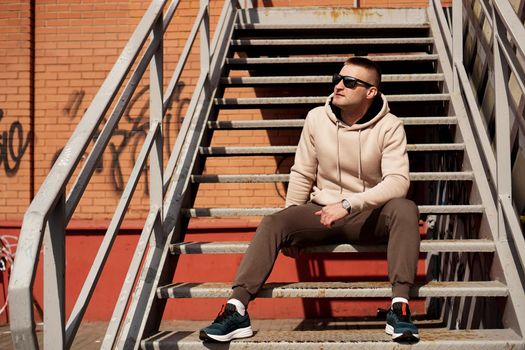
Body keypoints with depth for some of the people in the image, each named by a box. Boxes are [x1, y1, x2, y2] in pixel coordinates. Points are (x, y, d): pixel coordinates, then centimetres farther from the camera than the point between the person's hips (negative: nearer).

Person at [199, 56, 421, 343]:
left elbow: (398, 182, -22)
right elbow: (302, 176, 6)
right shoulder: (317, 118, -1)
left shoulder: (389, 126, -9)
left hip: (369, 215, -2)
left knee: (405, 209, -32)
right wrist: (291, 226, 3)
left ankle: (399, 306, -37)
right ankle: (236, 311, -31)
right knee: (273, 223, -23)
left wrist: (348, 203, -33)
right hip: (322, 212, 2)